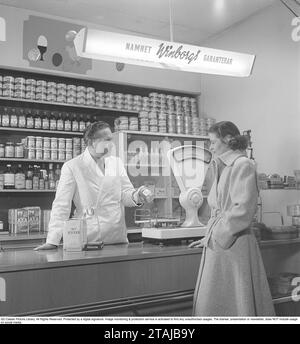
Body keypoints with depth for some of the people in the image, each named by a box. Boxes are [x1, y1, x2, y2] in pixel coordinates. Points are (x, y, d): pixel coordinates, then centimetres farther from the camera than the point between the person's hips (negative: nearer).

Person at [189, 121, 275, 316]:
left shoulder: (243, 165, -10)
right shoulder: (223, 168, 17)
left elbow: (243, 209, -19)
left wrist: (216, 236, -14)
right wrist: (209, 236, 12)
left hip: (233, 245, -9)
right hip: (217, 245, 9)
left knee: (237, 304, 1)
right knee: (211, 304, 13)